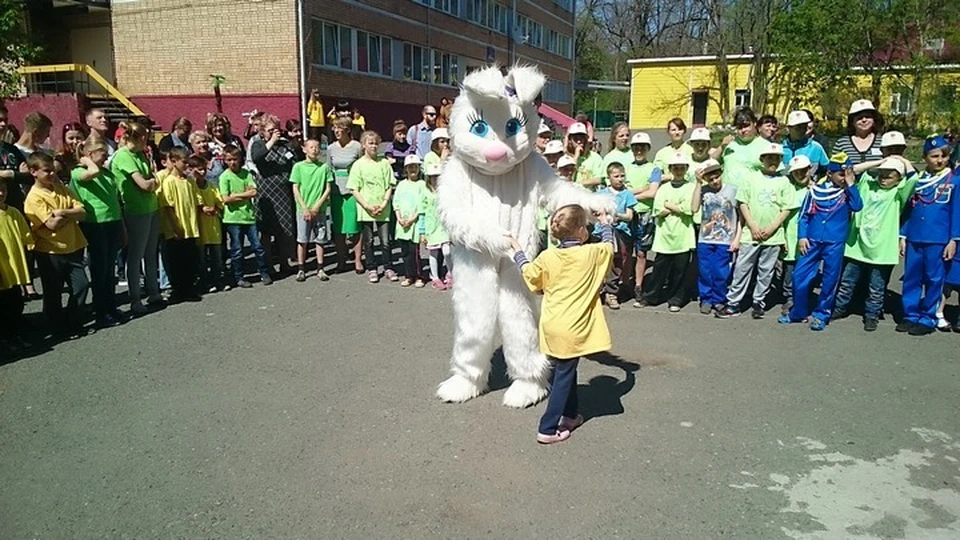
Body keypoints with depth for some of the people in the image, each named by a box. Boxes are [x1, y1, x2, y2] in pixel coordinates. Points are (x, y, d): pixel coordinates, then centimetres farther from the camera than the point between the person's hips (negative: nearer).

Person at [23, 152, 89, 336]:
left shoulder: (60, 188, 7)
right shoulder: (34, 197, -11)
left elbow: (82, 211, -2)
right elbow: (52, 224, -19)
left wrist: (62, 212, -17)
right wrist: (71, 214, -7)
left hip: (72, 247, 5)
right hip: (50, 252, -5)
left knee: (81, 285, 3)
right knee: (53, 293, 8)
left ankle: (73, 323, 20)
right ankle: (58, 327, 22)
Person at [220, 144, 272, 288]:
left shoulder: (246, 173, 4)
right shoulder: (224, 176, -5)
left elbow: (253, 192, -6)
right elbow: (226, 199, -13)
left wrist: (236, 195, -13)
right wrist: (245, 194, -9)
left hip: (249, 215, 3)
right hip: (233, 218, -3)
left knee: (257, 246, 7)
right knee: (237, 250, 6)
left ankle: (264, 273, 20)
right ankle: (238, 278, 17)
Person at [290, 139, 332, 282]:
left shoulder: (324, 167, 2)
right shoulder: (298, 167, 0)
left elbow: (328, 189, 1)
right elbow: (295, 190, -1)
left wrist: (317, 206, -8)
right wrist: (305, 208, -9)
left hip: (320, 209, 1)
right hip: (303, 209, -1)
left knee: (319, 240, 6)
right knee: (302, 240, 4)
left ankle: (320, 269, 14)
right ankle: (301, 269, 12)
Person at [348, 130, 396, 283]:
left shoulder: (384, 163, 4)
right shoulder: (358, 165, 0)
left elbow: (390, 186, 4)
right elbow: (354, 190, -2)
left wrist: (383, 204, -9)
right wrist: (367, 206, -11)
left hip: (383, 210, 1)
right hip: (365, 210, -1)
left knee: (385, 241, 2)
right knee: (368, 241, 7)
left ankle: (388, 268, 15)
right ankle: (371, 269, 18)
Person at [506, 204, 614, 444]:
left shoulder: (547, 257, -1)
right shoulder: (591, 253, -8)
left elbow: (529, 276, 13)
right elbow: (609, 246, 12)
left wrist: (517, 251, 26)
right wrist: (606, 225, 31)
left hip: (552, 326, 5)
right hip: (573, 329, -4)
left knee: (563, 371, 22)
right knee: (563, 377, 2)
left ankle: (569, 415, 37)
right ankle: (547, 429, 3)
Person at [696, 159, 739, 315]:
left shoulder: (733, 190, -1)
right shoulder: (703, 191, 2)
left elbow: (741, 217, 4)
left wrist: (737, 238, -3)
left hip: (725, 241, -1)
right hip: (705, 240, 1)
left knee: (721, 273, 1)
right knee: (705, 272, 6)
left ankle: (719, 300, 17)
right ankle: (706, 299, 20)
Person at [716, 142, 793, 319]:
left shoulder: (784, 182, 4)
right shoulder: (751, 178, 3)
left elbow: (786, 209, 2)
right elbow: (743, 203, 1)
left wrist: (771, 228, -9)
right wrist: (753, 226, -8)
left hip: (773, 236, 1)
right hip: (751, 234, -1)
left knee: (766, 272, 7)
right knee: (741, 270, 1)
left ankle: (758, 304, 19)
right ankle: (732, 304, 7)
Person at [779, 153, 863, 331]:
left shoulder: (848, 192, 4)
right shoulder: (816, 190, 4)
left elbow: (857, 206, -16)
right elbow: (804, 215, 7)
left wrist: (851, 185, -14)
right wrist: (802, 236, -1)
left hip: (835, 243, -1)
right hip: (812, 240, 1)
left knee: (830, 280, 5)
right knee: (800, 276, 2)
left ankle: (821, 315, 18)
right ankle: (799, 312, 18)